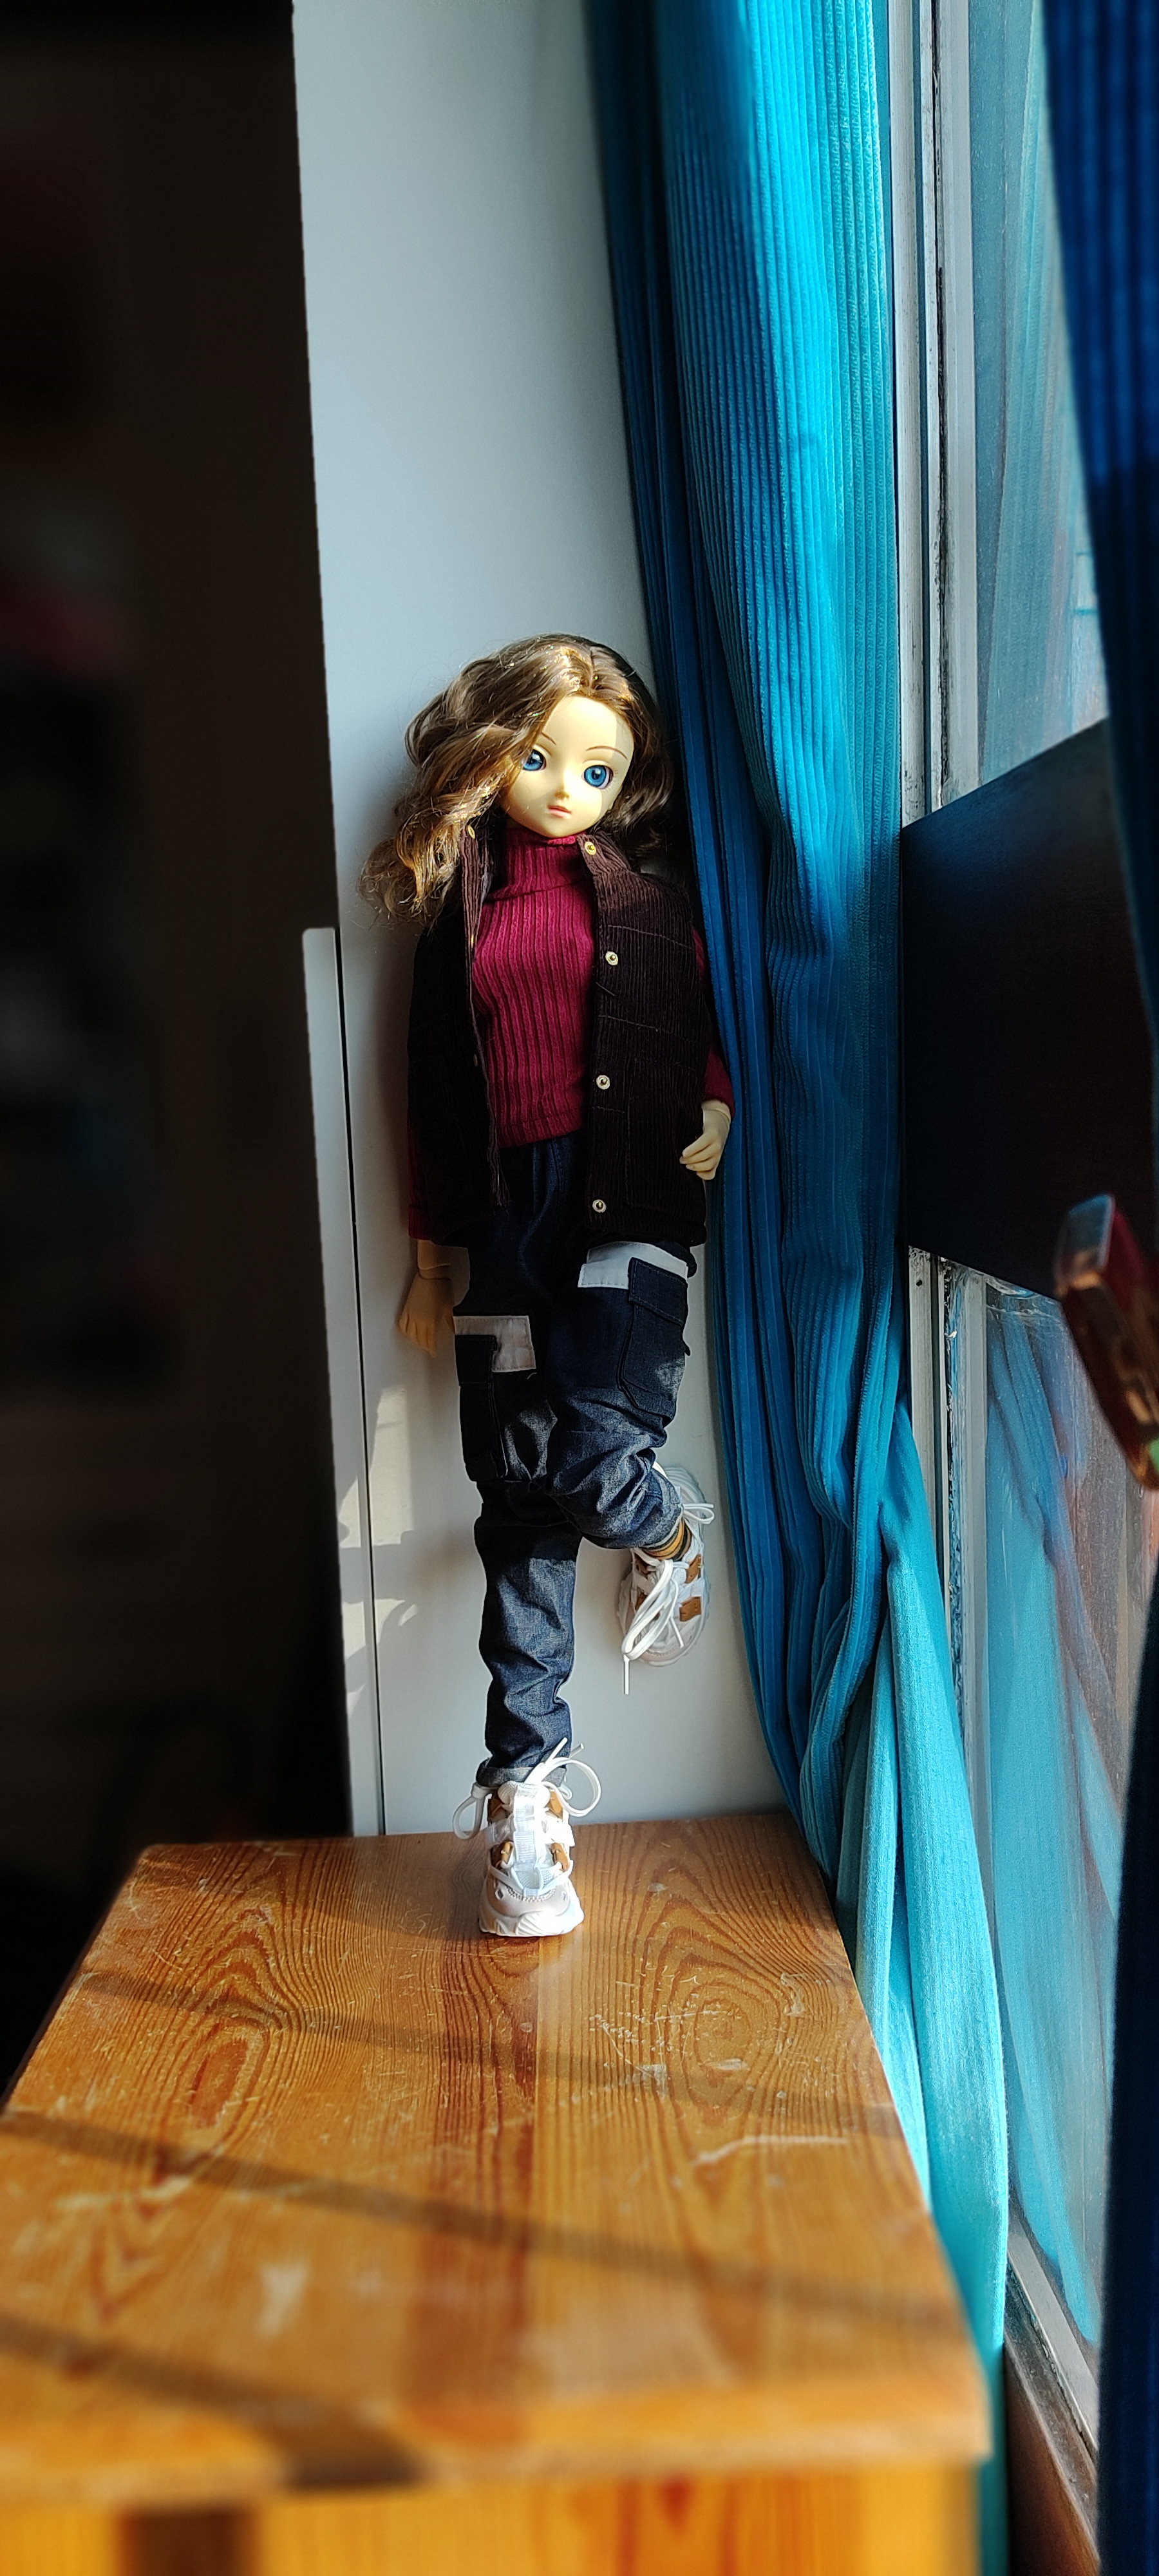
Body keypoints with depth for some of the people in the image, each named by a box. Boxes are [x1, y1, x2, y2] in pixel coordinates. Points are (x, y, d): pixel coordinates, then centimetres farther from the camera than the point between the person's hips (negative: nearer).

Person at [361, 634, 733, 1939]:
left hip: (626, 1210, -2)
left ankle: (668, 1525, 19)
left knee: (584, 1457, -21)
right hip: (509, 1220, 2)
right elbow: (437, 1097, 13)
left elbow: (712, 1047, 12)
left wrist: (711, 1126, -10)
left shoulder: (647, 905, 9)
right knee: (518, 1502, 2)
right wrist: (431, 1262, 14)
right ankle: (526, 1787, 14)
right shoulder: (458, 912, 12)